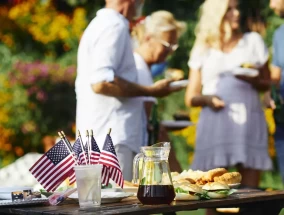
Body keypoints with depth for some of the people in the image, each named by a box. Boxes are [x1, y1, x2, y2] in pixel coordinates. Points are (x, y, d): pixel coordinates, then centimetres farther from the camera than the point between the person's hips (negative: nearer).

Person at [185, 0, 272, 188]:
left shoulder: (253, 41, 14)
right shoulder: (203, 50, 13)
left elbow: (267, 83, 17)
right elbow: (190, 98, 13)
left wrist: (252, 79, -6)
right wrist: (206, 98, -10)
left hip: (248, 120, 0)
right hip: (215, 122, 0)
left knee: (250, 192, -7)